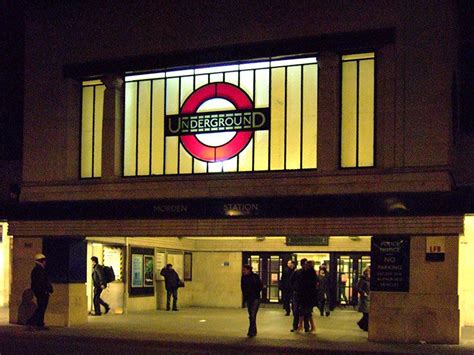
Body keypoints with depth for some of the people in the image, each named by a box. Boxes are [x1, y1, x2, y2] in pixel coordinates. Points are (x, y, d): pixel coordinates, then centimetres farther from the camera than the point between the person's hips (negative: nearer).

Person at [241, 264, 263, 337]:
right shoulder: (243, 278, 3)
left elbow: (261, 286, -5)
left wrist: (256, 293, -7)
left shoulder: (255, 276, -10)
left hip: (255, 299, -5)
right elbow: (243, 287, 14)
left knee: (253, 315, -13)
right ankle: (254, 331, 20)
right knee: (251, 316, 10)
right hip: (248, 299, 5)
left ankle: (251, 331, -14)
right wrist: (244, 296, 6)